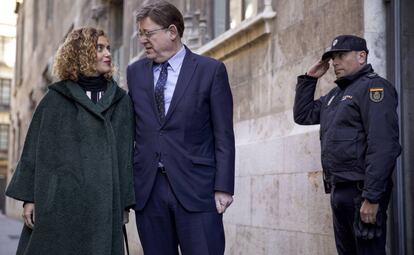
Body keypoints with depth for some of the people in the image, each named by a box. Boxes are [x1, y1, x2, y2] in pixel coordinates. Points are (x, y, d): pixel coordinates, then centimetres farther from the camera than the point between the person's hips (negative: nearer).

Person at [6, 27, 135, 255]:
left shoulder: (121, 101, 11)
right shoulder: (56, 98, 6)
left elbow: (126, 153, 9)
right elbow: (35, 149, 5)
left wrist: (125, 203, 4)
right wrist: (29, 197, -2)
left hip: (104, 205, 2)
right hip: (59, 201, -1)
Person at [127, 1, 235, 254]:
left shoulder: (211, 70, 0)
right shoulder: (135, 72, 11)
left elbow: (224, 135, -2)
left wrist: (223, 188, -7)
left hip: (196, 188, -3)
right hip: (148, 189, 4)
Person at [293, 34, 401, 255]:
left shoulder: (373, 87, -9)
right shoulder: (336, 94, 19)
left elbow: (382, 146, -19)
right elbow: (302, 115, 24)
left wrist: (372, 197, -24)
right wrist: (309, 79, 13)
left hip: (361, 191, -8)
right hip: (339, 190, 9)